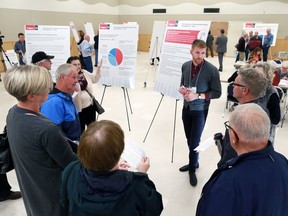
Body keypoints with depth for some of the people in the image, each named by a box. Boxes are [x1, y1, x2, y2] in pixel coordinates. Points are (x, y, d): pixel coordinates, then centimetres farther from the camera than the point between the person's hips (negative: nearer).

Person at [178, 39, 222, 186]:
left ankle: (192, 169, 24)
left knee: (195, 141, 2)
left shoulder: (212, 70, -15)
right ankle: (194, 162, 38)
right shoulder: (185, 66, 0)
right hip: (186, 108, 5)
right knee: (189, 140, 16)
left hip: (200, 110, -4)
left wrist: (198, 95, -21)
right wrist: (182, 89, -10)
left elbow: (217, 93, -11)